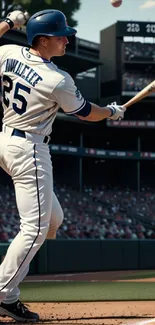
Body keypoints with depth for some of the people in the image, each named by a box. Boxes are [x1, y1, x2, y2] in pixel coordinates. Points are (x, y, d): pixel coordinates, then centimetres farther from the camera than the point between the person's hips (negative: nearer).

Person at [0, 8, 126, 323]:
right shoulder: (59, 81, -16)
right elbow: (86, 112, 2)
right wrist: (113, 111, 21)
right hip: (29, 150, -9)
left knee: (52, 217, 18)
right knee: (35, 226, -7)